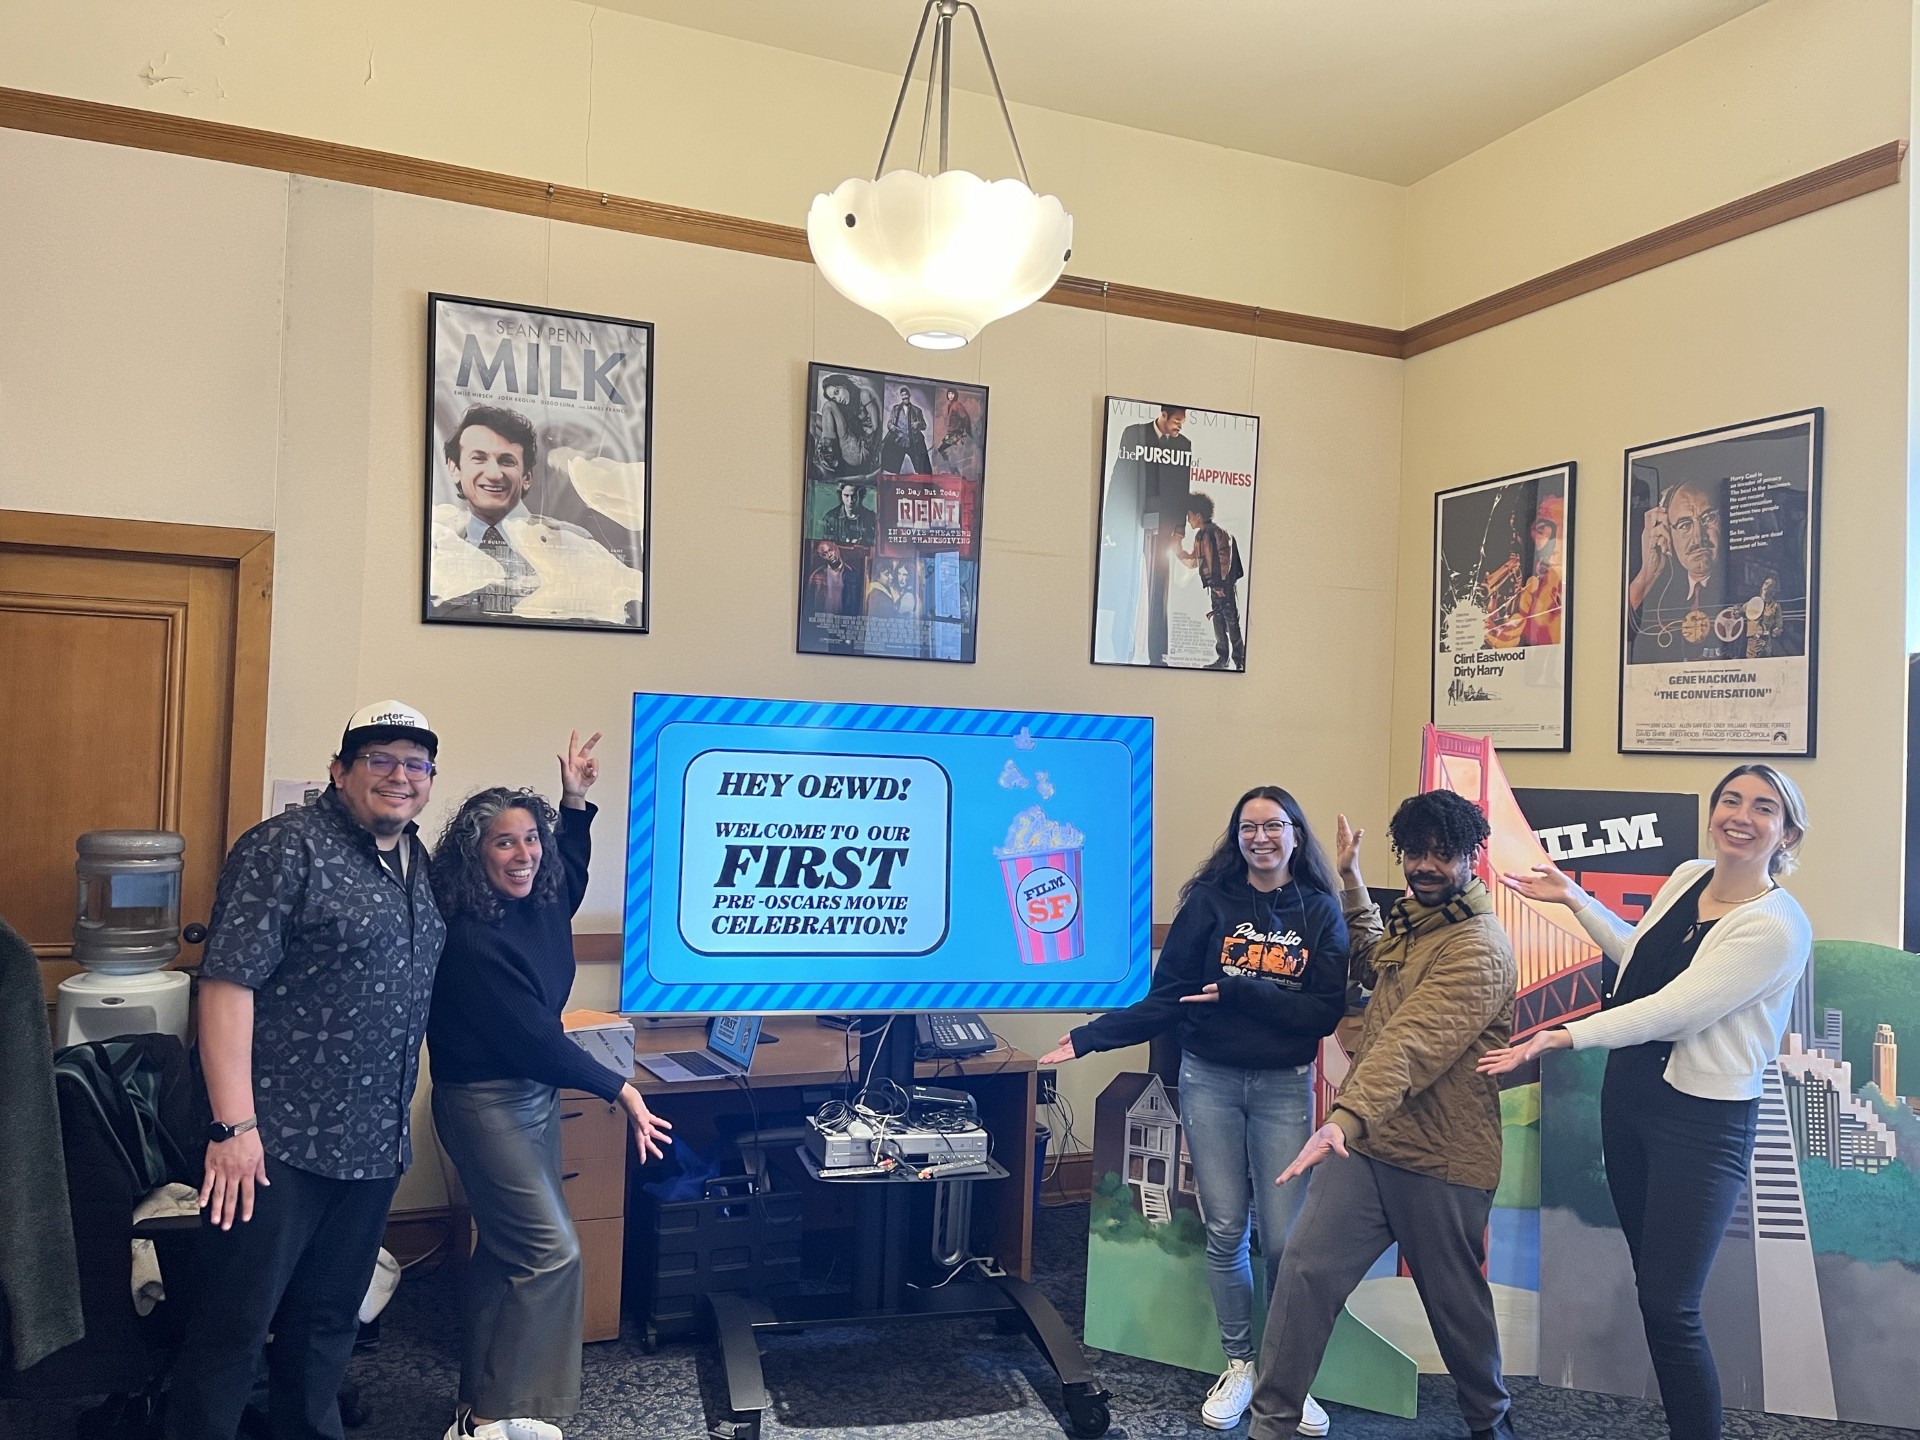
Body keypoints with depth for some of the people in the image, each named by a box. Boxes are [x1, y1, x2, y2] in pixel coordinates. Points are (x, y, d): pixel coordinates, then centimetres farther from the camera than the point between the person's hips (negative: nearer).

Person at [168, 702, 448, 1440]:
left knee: (329, 1321, 19)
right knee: (233, 1328, 3)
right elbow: (228, 981, -17)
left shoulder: (415, 860, 11)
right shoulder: (287, 847, -11)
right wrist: (234, 1125, -22)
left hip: (374, 1146, 7)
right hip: (280, 1140, -7)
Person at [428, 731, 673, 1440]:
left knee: (508, 1249, 16)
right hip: (486, 1102, -9)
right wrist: (619, 1090, -20)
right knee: (552, 1254, -9)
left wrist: (574, 801, 15)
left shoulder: (538, 907, 0)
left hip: (535, 1092, 9)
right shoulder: (471, 941, -24)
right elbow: (531, 1036, -24)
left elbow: (569, 877, 26)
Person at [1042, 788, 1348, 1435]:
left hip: (1284, 1088, 0)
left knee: (1283, 1239, 0)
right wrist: (1088, 1037, -10)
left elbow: (1326, 1013, -8)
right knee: (1224, 1232, 7)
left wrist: (1242, 993, -19)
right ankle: (1239, 1365, 26)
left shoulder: (1321, 912, -1)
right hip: (1209, 1081, 0)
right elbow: (1165, 998, -3)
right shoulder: (1210, 901, -3)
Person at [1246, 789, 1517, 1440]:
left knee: (1455, 1298, 13)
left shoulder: (1479, 949, -18)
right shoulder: (1411, 919, 12)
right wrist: (1351, 881, 26)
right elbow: (1373, 966, 35)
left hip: (1440, 1159, -7)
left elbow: (1411, 1044, -31)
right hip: (1365, 1141, 7)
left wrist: (1348, 1116, -43)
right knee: (1304, 1269, -3)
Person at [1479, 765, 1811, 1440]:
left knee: (1667, 1305, -7)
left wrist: (1561, 1036, -28)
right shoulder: (1687, 877, 3)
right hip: (1629, 1094, 7)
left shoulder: (1777, 926, -18)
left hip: (1702, 1123, -7)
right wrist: (1573, 898, 18)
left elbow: (1672, 1009, -25)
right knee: (1652, 1283, 15)